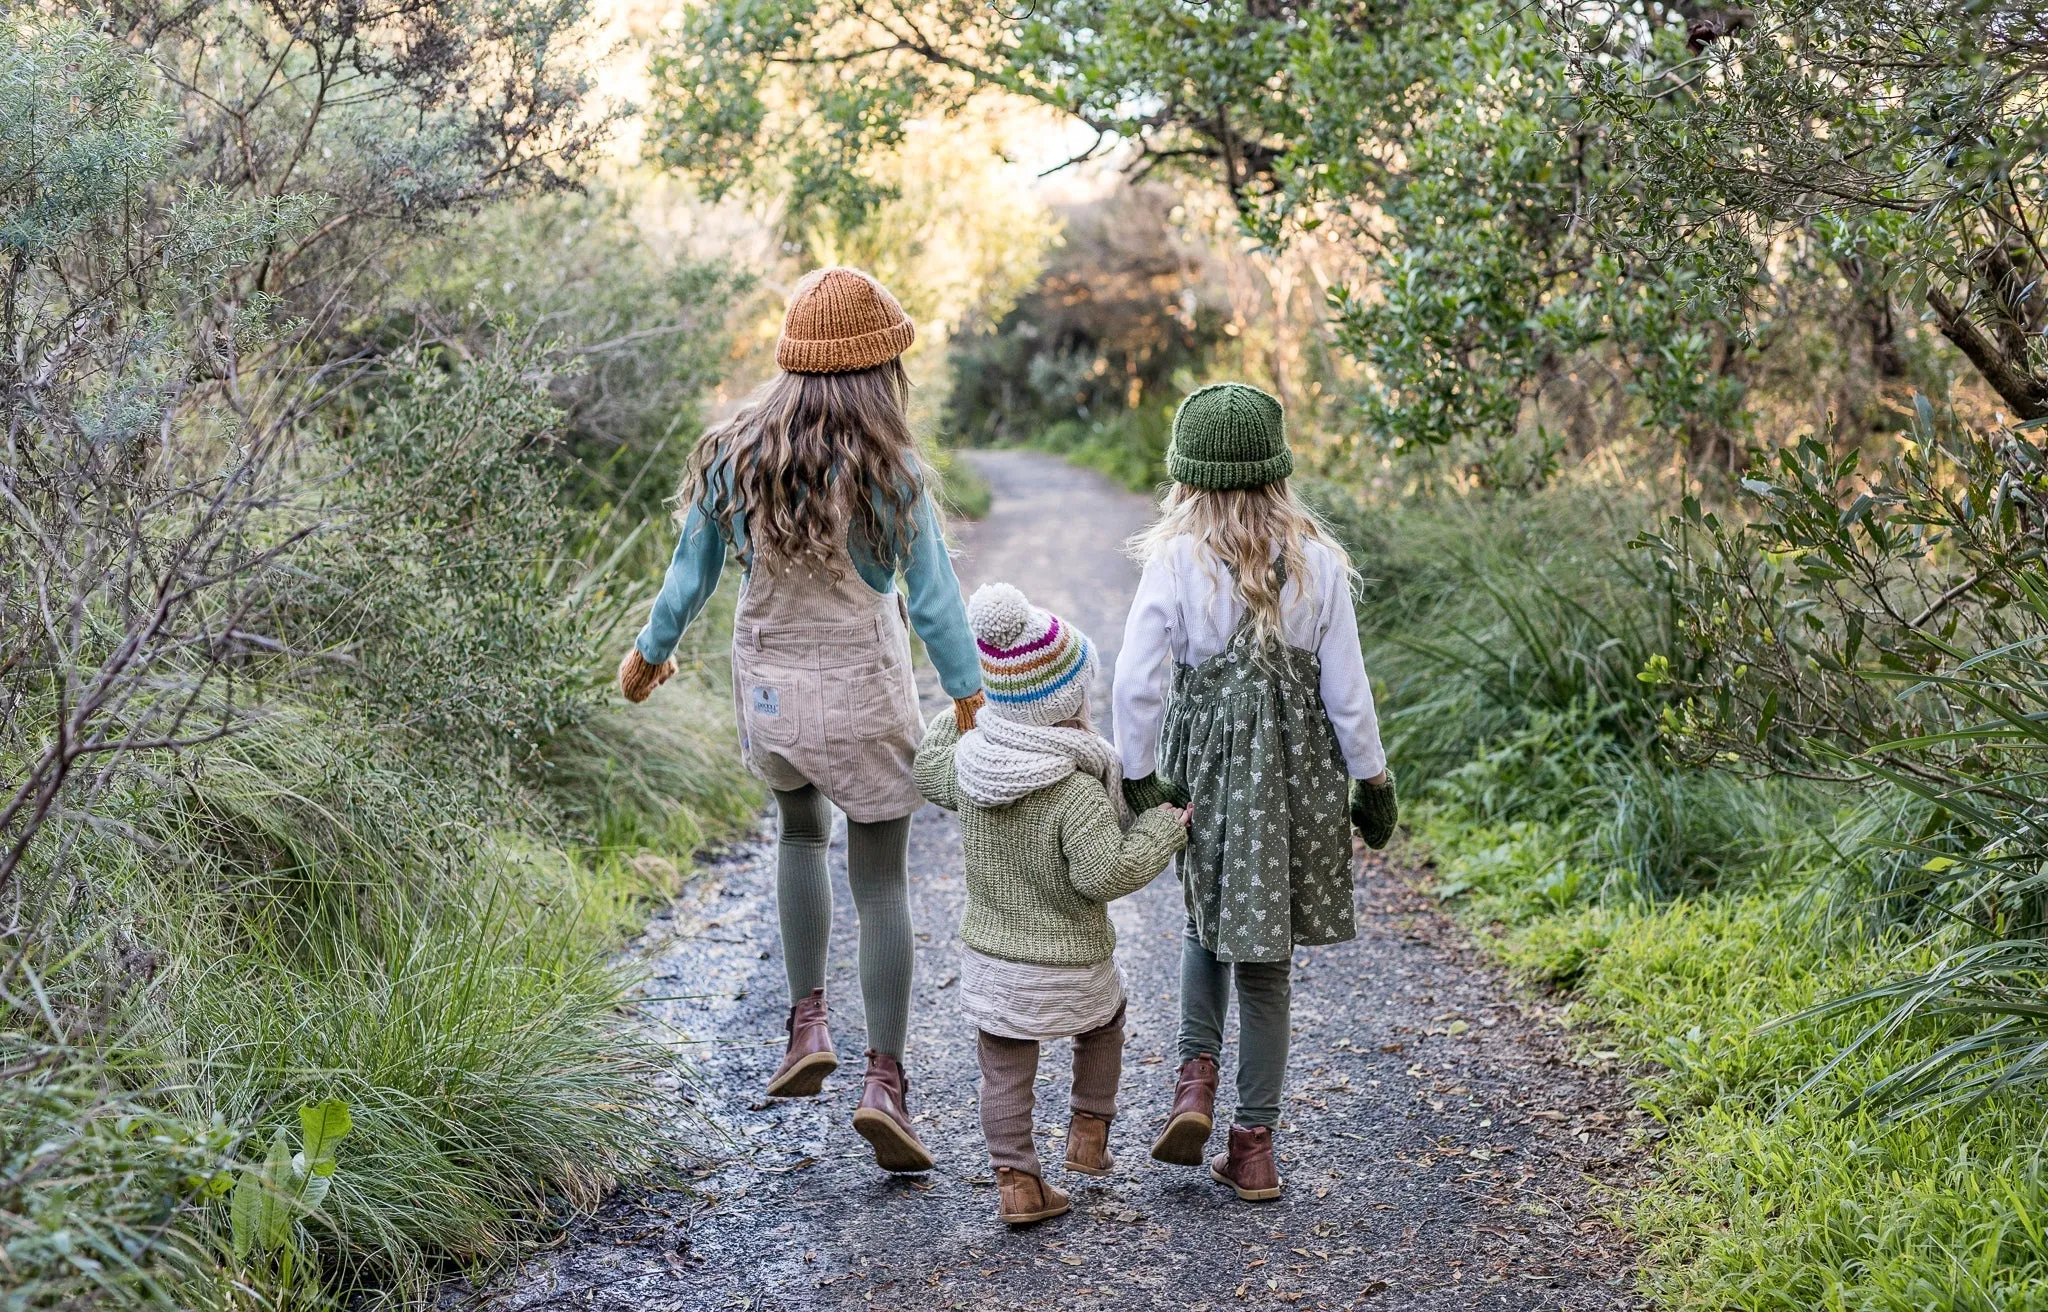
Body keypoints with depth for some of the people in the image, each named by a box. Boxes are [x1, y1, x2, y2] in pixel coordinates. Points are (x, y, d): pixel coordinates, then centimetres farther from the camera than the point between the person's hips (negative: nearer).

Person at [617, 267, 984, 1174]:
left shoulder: (734, 452, -6)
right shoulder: (886, 471, -16)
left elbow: (692, 572, 3)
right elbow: (931, 599, -12)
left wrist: (650, 651, 19)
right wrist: (969, 696, -2)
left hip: (767, 686, 4)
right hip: (862, 691, -4)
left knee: (801, 830, 29)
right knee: (881, 880, 7)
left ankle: (808, 1025, 20)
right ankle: (884, 1080, 0)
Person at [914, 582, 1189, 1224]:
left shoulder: (969, 762, -7)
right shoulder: (1078, 792, -26)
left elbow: (928, 772, 15)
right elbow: (1106, 873, -31)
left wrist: (965, 710, 22)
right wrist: (1163, 827, -19)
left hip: (989, 958, 3)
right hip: (1071, 966, -3)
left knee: (1005, 1072, 13)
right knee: (1102, 1027, 27)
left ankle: (1015, 1181, 14)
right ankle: (1088, 1132, 31)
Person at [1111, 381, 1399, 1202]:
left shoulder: (1175, 562, -10)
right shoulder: (1317, 564, -4)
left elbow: (1136, 681, -14)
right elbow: (1346, 688, -2)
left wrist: (1136, 779, -4)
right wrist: (1372, 781, 9)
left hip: (1208, 766, -1)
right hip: (1300, 771, 1)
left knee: (1209, 924, 23)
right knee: (1267, 957, 10)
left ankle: (1196, 1076, 5)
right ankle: (1253, 1143, 15)